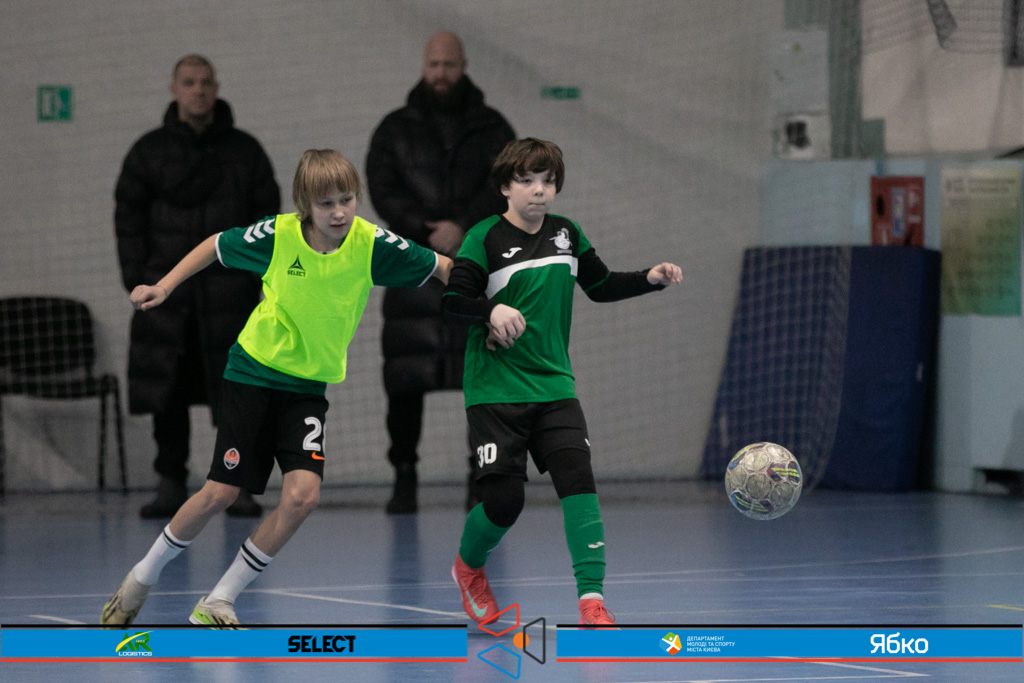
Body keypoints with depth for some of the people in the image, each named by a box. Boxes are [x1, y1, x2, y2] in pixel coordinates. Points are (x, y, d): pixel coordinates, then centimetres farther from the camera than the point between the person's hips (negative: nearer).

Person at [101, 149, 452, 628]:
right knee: (221, 493, -3)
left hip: (309, 386, 2)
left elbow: (443, 267, -6)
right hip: (253, 373, -2)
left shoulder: (372, 244, -14)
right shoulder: (278, 235, -15)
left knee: (303, 494, -17)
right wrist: (164, 287, -1)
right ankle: (142, 578, 23)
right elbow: (216, 246, 3)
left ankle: (217, 604, -2)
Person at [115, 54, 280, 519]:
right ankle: (171, 484, 7)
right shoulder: (149, 151, 8)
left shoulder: (244, 151, 10)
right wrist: (137, 278, -2)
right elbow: (128, 215, 7)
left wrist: (260, 273, 0)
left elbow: (267, 215, 11)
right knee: (166, 390, 0)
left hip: (230, 285, 0)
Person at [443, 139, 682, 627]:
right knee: (504, 499, -6)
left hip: (554, 386, 4)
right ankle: (468, 568, 27)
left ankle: (591, 599, -18)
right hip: (495, 390, -4)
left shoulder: (566, 234, 8)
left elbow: (601, 286, 22)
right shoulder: (486, 237, -8)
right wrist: (491, 310, -33)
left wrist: (651, 279, 7)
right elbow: (453, 303, -14)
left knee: (577, 477, -15)